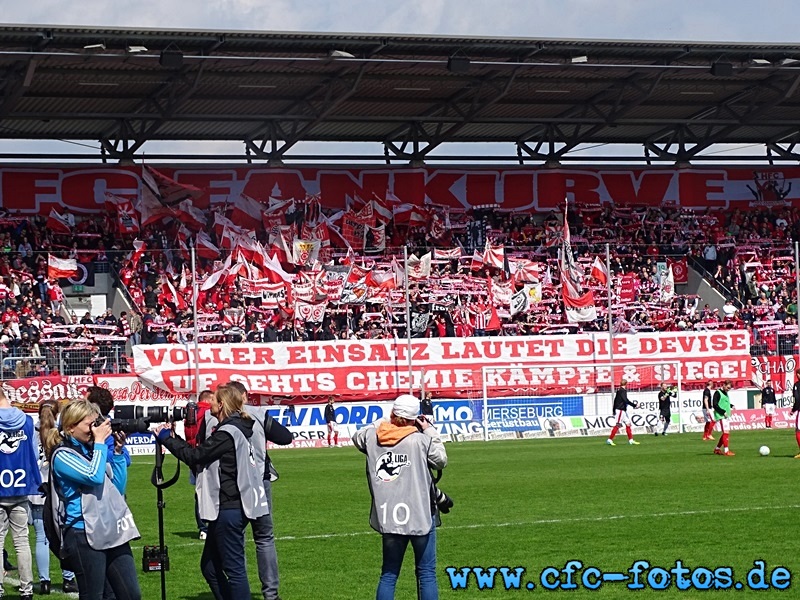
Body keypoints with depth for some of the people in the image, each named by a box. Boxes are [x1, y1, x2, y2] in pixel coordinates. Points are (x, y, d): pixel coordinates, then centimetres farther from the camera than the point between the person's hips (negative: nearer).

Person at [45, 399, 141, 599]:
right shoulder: (62, 455, -6)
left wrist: (118, 451, 9)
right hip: (86, 536, -7)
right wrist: (100, 442, -10)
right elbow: (94, 477, -20)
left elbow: (118, 487, 17)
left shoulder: (92, 450, 15)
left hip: (113, 533, 7)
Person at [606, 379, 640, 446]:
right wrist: (634, 405, -19)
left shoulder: (619, 390, 14)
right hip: (620, 410, -10)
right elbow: (626, 400, -23)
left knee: (628, 423, 10)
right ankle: (610, 440, -8)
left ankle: (631, 440, 11)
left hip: (623, 410, 10)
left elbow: (615, 400, 18)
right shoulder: (623, 391, -14)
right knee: (618, 425, -9)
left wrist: (614, 410, 23)